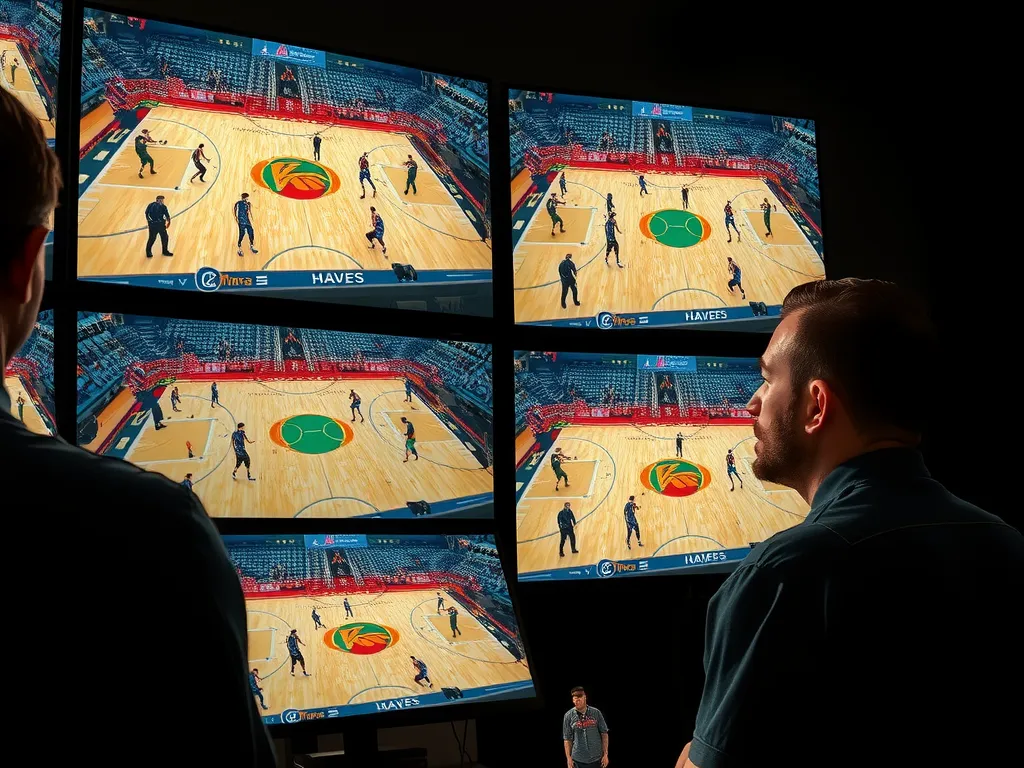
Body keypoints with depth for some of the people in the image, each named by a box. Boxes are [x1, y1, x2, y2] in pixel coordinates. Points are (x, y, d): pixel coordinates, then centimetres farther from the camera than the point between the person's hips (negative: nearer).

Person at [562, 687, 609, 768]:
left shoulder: (596, 713, 0)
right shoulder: (568, 716, -2)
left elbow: (604, 734, 4)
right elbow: (567, 739, 1)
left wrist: (605, 754, 0)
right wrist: (568, 758, -4)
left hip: (596, 759, 1)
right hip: (578, 760, -1)